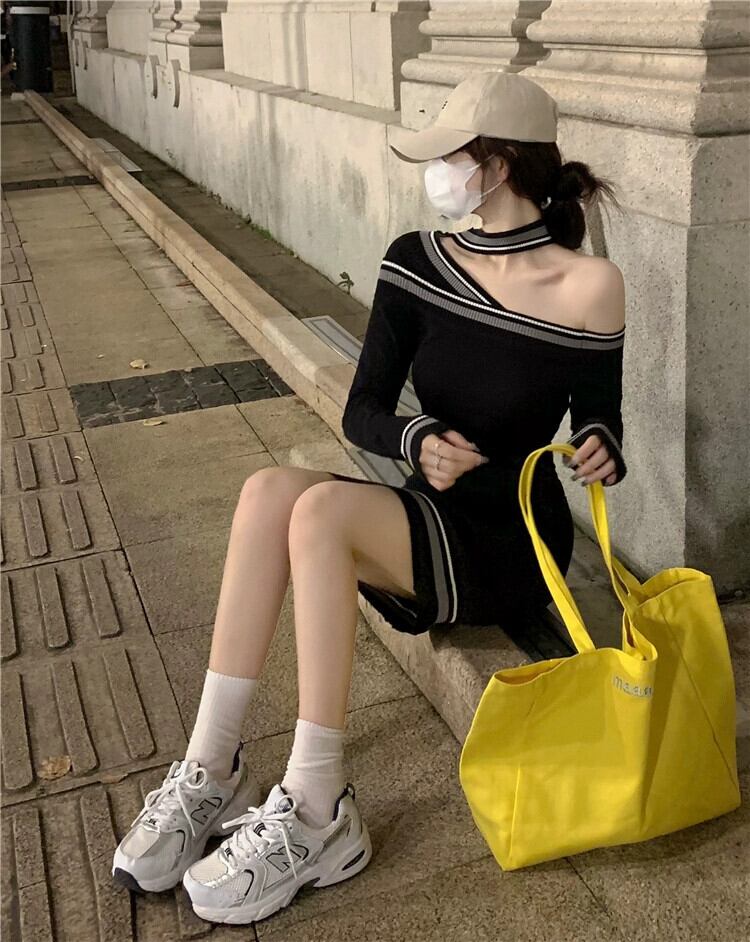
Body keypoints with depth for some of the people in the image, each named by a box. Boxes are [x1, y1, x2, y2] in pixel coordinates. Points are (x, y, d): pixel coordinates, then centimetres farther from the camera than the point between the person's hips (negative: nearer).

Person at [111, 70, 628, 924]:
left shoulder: (588, 287, -10)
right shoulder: (415, 264, 1)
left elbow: (599, 435, -1)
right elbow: (361, 414, -2)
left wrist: (601, 453, -24)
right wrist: (418, 440, -22)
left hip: (514, 546, -4)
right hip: (428, 525, 5)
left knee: (322, 508, -31)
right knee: (270, 489, -25)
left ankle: (315, 814, -25)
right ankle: (211, 767, -21)